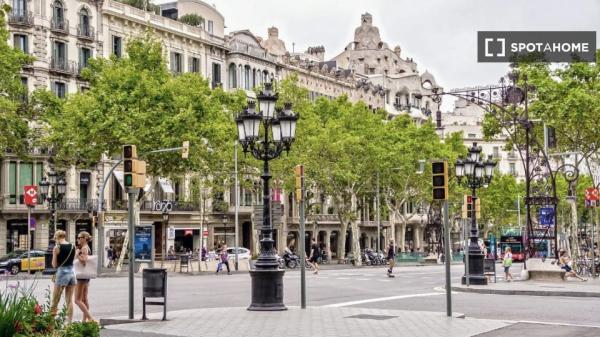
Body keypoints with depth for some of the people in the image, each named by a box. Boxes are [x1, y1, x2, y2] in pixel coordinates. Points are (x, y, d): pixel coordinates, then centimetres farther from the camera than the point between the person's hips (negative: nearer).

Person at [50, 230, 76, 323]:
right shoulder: (73, 246, 6)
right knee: (69, 300, 8)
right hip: (71, 273, 5)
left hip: (62, 273, -5)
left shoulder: (57, 247, -8)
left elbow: (54, 265, -4)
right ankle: (69, 321, 6)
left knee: (55, 300, 4)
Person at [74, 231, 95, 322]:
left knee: (77, 300, -7)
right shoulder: (86, 248, 14)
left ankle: (90, 317, -13)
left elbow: (84, 261, -27)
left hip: (82, 276, -10)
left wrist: (77, 254, -17)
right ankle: (85, 319, 16)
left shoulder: (84, 248, -15)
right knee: (84, 299, 12)